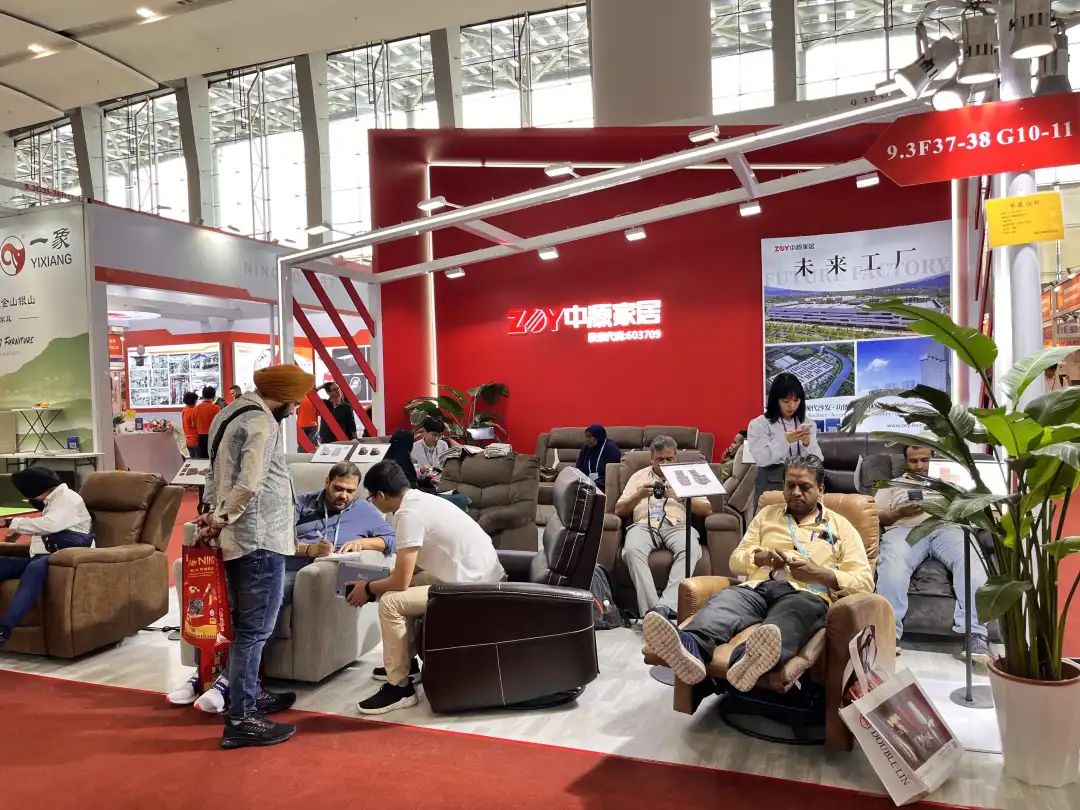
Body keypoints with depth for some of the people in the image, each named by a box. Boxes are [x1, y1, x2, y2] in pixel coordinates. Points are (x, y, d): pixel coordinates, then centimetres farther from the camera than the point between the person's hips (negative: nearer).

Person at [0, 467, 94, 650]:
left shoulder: (68, 498, -3)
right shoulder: (52, 501, 26)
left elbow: (48, 525, -20)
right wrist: (19, 531, 33)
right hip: (43, 558, 10)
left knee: (36, 567, -39)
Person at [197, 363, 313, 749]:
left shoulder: (229, 414, 15)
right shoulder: (261, 422, -16)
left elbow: (215, 470, 18)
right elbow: (249, 484, -24)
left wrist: (209, 509, 8)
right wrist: (220, 519, -13)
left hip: (238, 537, 10)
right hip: (259, 538, -10)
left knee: (245, 626, 19)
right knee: (254, 630, -4)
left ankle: (248, 696, 31)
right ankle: (240, 720, 1)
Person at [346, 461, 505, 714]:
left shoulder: (409, 514, -18)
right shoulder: (423, 500, 10)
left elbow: (400, 581, -16)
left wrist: (368, 589, 2)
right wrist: (378, 582, 23)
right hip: (482, 578, 10)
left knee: (390, 602, -12)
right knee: (403, 590, 20)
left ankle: (400, 687, 0)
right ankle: (406, 662, 32)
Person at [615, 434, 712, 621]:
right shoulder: (639, 476, 25)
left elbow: (707, 510, 14)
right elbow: (619, 511, 17)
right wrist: (639, 496, -2)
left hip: (678, 525, 0)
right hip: (645, 525, 0)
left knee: (691, 549, -37)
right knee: (632, 550, -36)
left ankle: (665, 606, -44)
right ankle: (651, 608, -40)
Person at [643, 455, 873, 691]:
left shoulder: (840, 526, 20)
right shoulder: (767, 514, 28)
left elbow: (865, 582, 11)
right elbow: (735, 560, 23)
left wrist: (821, 574, -6)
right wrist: (760, 556, 1)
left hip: (806, 594, -3)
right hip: (757, 587, 3)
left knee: (796, 611, -40)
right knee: (724, 599, -33)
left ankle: (750, 660, -72)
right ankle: (691, 648, -65)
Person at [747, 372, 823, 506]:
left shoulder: (807, 424, 12)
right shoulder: (758, 424, -1)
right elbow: (761, 459, -13)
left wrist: (807, 444, -15)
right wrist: (786, 441, -23)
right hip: (771, 485, -3)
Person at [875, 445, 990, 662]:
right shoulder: (892, 485, 33)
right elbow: (876, 516, 18)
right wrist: (900, 512, -2)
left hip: (945, 528, 2)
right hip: (904, 528, -1)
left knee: (969, 560, -35)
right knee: (892, 563, -38)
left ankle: (974, 635, -42)